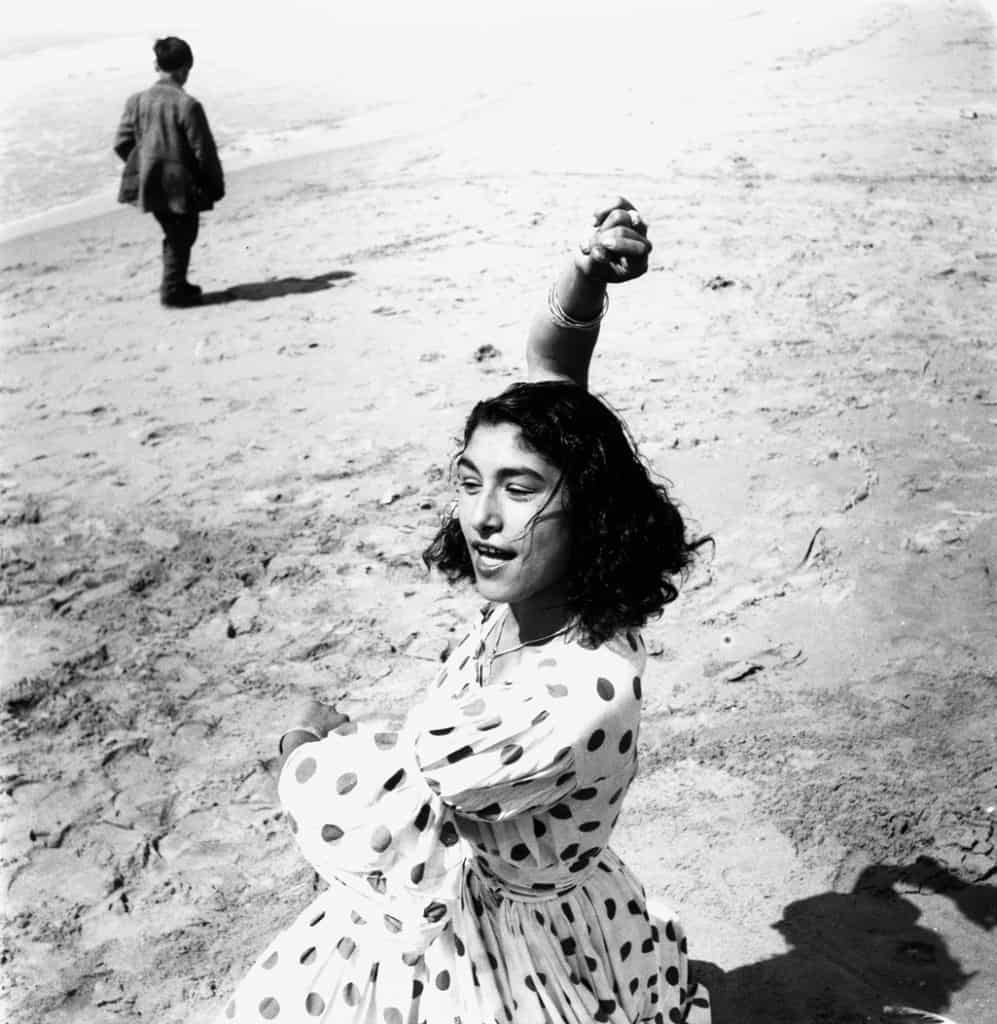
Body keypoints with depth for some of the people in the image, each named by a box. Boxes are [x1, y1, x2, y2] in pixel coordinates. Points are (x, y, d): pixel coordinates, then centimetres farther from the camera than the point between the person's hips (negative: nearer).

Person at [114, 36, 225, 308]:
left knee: (175, 235, 22)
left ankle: (176, 284, 31)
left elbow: (122, 144, 3)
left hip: (151, 184, 6)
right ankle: (173, 290, 16)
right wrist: (216, 185, -3)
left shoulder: (137, 101, -1)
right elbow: (204, 151, -15)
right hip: (182, 187, -6)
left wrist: (144, 167, 18)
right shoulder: (187, 105, -18)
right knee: (181, 237, 11)